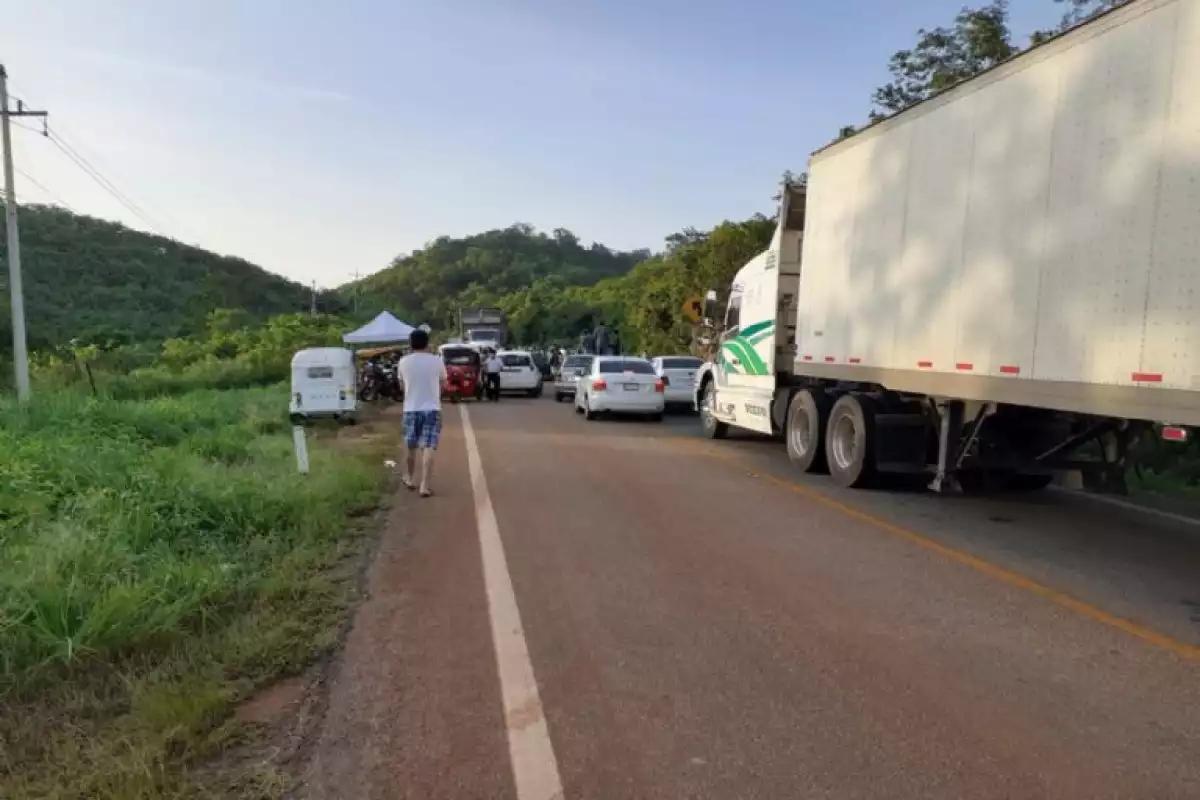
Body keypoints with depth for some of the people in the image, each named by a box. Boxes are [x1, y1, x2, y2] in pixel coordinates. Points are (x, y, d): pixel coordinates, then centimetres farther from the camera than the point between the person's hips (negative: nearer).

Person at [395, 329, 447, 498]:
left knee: (410, 447, 18)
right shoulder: (437, 361, -5)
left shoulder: (404, 362, -2)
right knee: (428, 449, -5)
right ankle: (424, 486, -11)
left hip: (411, 409, 2)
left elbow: (403, 382, 12)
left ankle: (409, 478, 35)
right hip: (432, 409, -2)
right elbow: (442, 382, 8)